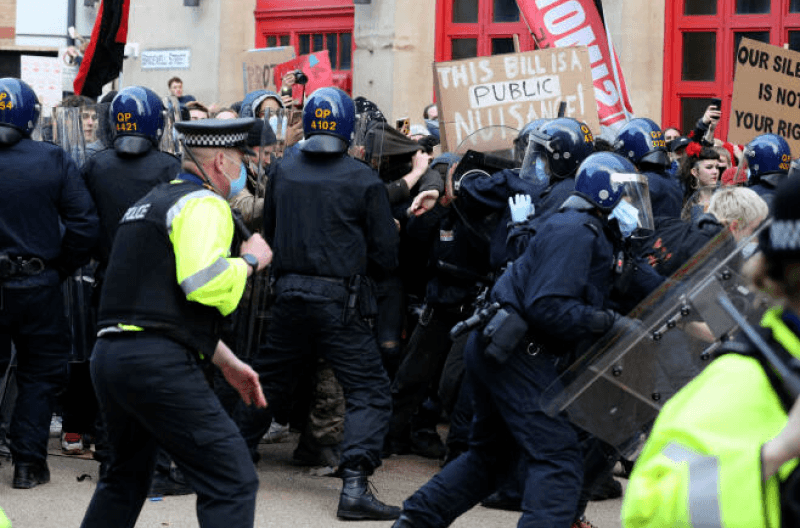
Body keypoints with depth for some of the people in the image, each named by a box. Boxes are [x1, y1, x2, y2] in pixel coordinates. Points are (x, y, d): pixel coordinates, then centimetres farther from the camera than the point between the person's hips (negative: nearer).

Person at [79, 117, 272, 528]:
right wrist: (250, 261, -2)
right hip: (157, 362, -10)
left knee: (126, 477, 28)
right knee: (232, 481, -10)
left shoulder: (153, 201, 26)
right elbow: (204, 282, -22)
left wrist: (227, 362, 30)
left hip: (108, 354, 10)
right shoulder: (204, 203, -4)